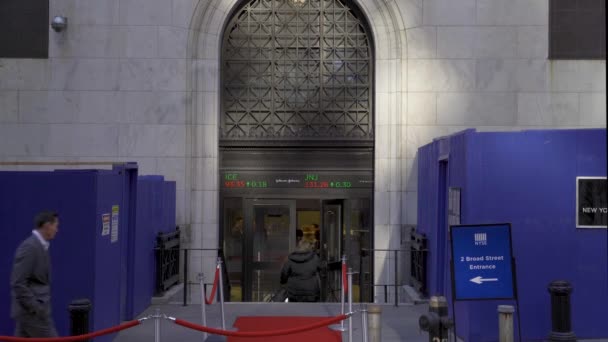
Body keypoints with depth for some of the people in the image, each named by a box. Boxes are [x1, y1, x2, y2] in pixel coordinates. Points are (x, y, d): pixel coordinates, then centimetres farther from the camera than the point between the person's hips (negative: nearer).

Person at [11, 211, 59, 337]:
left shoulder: (40, 246, 13)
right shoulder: (29, 247, -17)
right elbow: (18, 283, -22)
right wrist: (36, 309, -20)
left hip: (31, 311, 10)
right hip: (32, 312, -10)